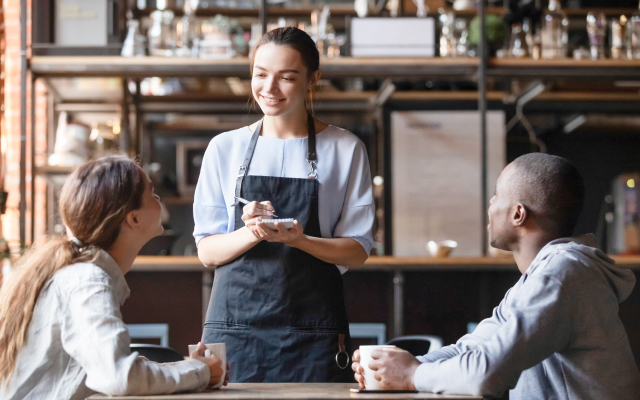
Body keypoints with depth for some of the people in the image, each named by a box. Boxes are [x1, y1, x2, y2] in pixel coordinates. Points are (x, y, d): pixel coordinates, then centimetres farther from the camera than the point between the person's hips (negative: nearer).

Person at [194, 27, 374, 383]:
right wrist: (252, 233, -16)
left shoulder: (345, 149, 4)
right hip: (235, 324, 1)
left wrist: (299, 240, -17)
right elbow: (207, 251, 5)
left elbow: (358, 250, 1)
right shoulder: (225, 148, 7)